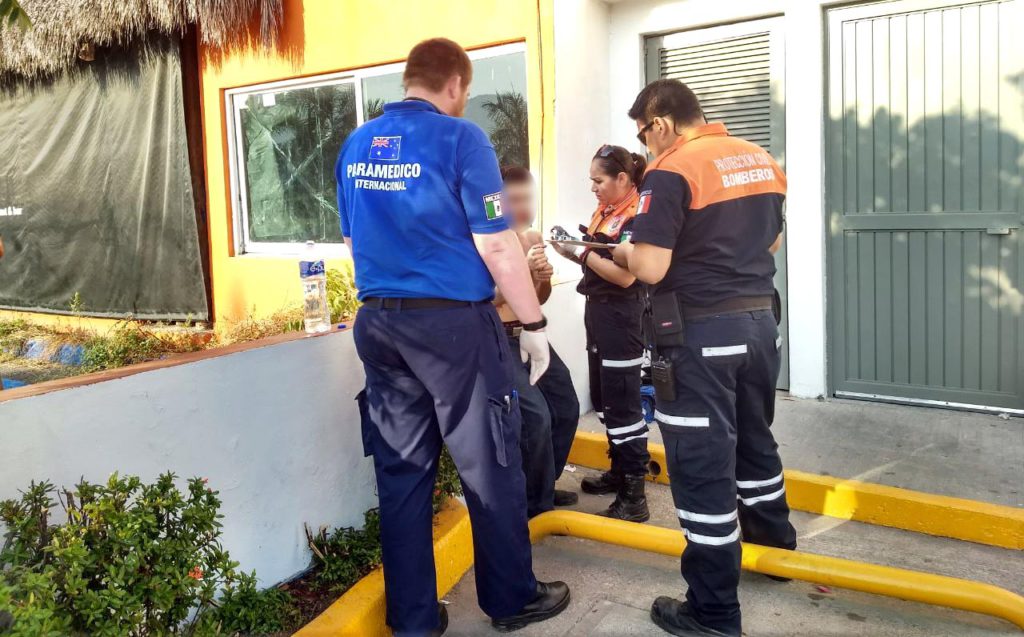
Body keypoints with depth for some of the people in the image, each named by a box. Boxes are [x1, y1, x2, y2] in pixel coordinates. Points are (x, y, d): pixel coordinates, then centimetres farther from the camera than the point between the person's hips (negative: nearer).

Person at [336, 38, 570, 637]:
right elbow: (497, 245, -12)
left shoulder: (355, 146, 9)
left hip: (378, 323, 6)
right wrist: (534, 323, -3)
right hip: (454, 322, -6)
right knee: (490, 468, 9)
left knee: (401, 472, 11)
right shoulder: (460, 138, -10)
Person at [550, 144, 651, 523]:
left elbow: (625, 275, -21)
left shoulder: (637, 218, -15)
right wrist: (569, 249, -1)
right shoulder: (603, 213, 11)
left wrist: (582, 252, -18)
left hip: (620, 318, -10)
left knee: (623, 405, -6)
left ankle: (634, 497, 1)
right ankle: (619, 471, 32)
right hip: (597, 312, 10)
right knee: (603, 399, 17)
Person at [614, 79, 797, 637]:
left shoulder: (671, 172, -15)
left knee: (702, 463, 0)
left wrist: (623, 252, 0)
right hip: (759, 318, 8)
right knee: (754, 437, 25)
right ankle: (774, 540, 46)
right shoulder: (763, 161, 9)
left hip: (702, 331, -8)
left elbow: (651, 269, -20)